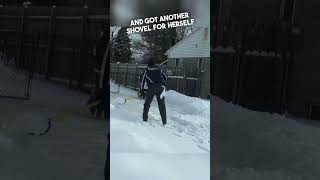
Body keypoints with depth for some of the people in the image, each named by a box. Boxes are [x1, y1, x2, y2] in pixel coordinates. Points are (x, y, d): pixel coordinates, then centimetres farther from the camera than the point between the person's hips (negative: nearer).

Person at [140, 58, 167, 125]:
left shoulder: (146, 70, 14)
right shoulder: (159, 69, 21)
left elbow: (143, 80, 12)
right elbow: (165, 77, 24)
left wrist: (141, 90, 17)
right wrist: (163, 85, 37)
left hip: (151, 87, -2)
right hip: (160, 87, 2)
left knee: (147, 103, 12)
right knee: (161, 104, 5)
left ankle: (144, 119, 12)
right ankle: (164, 122, 2)